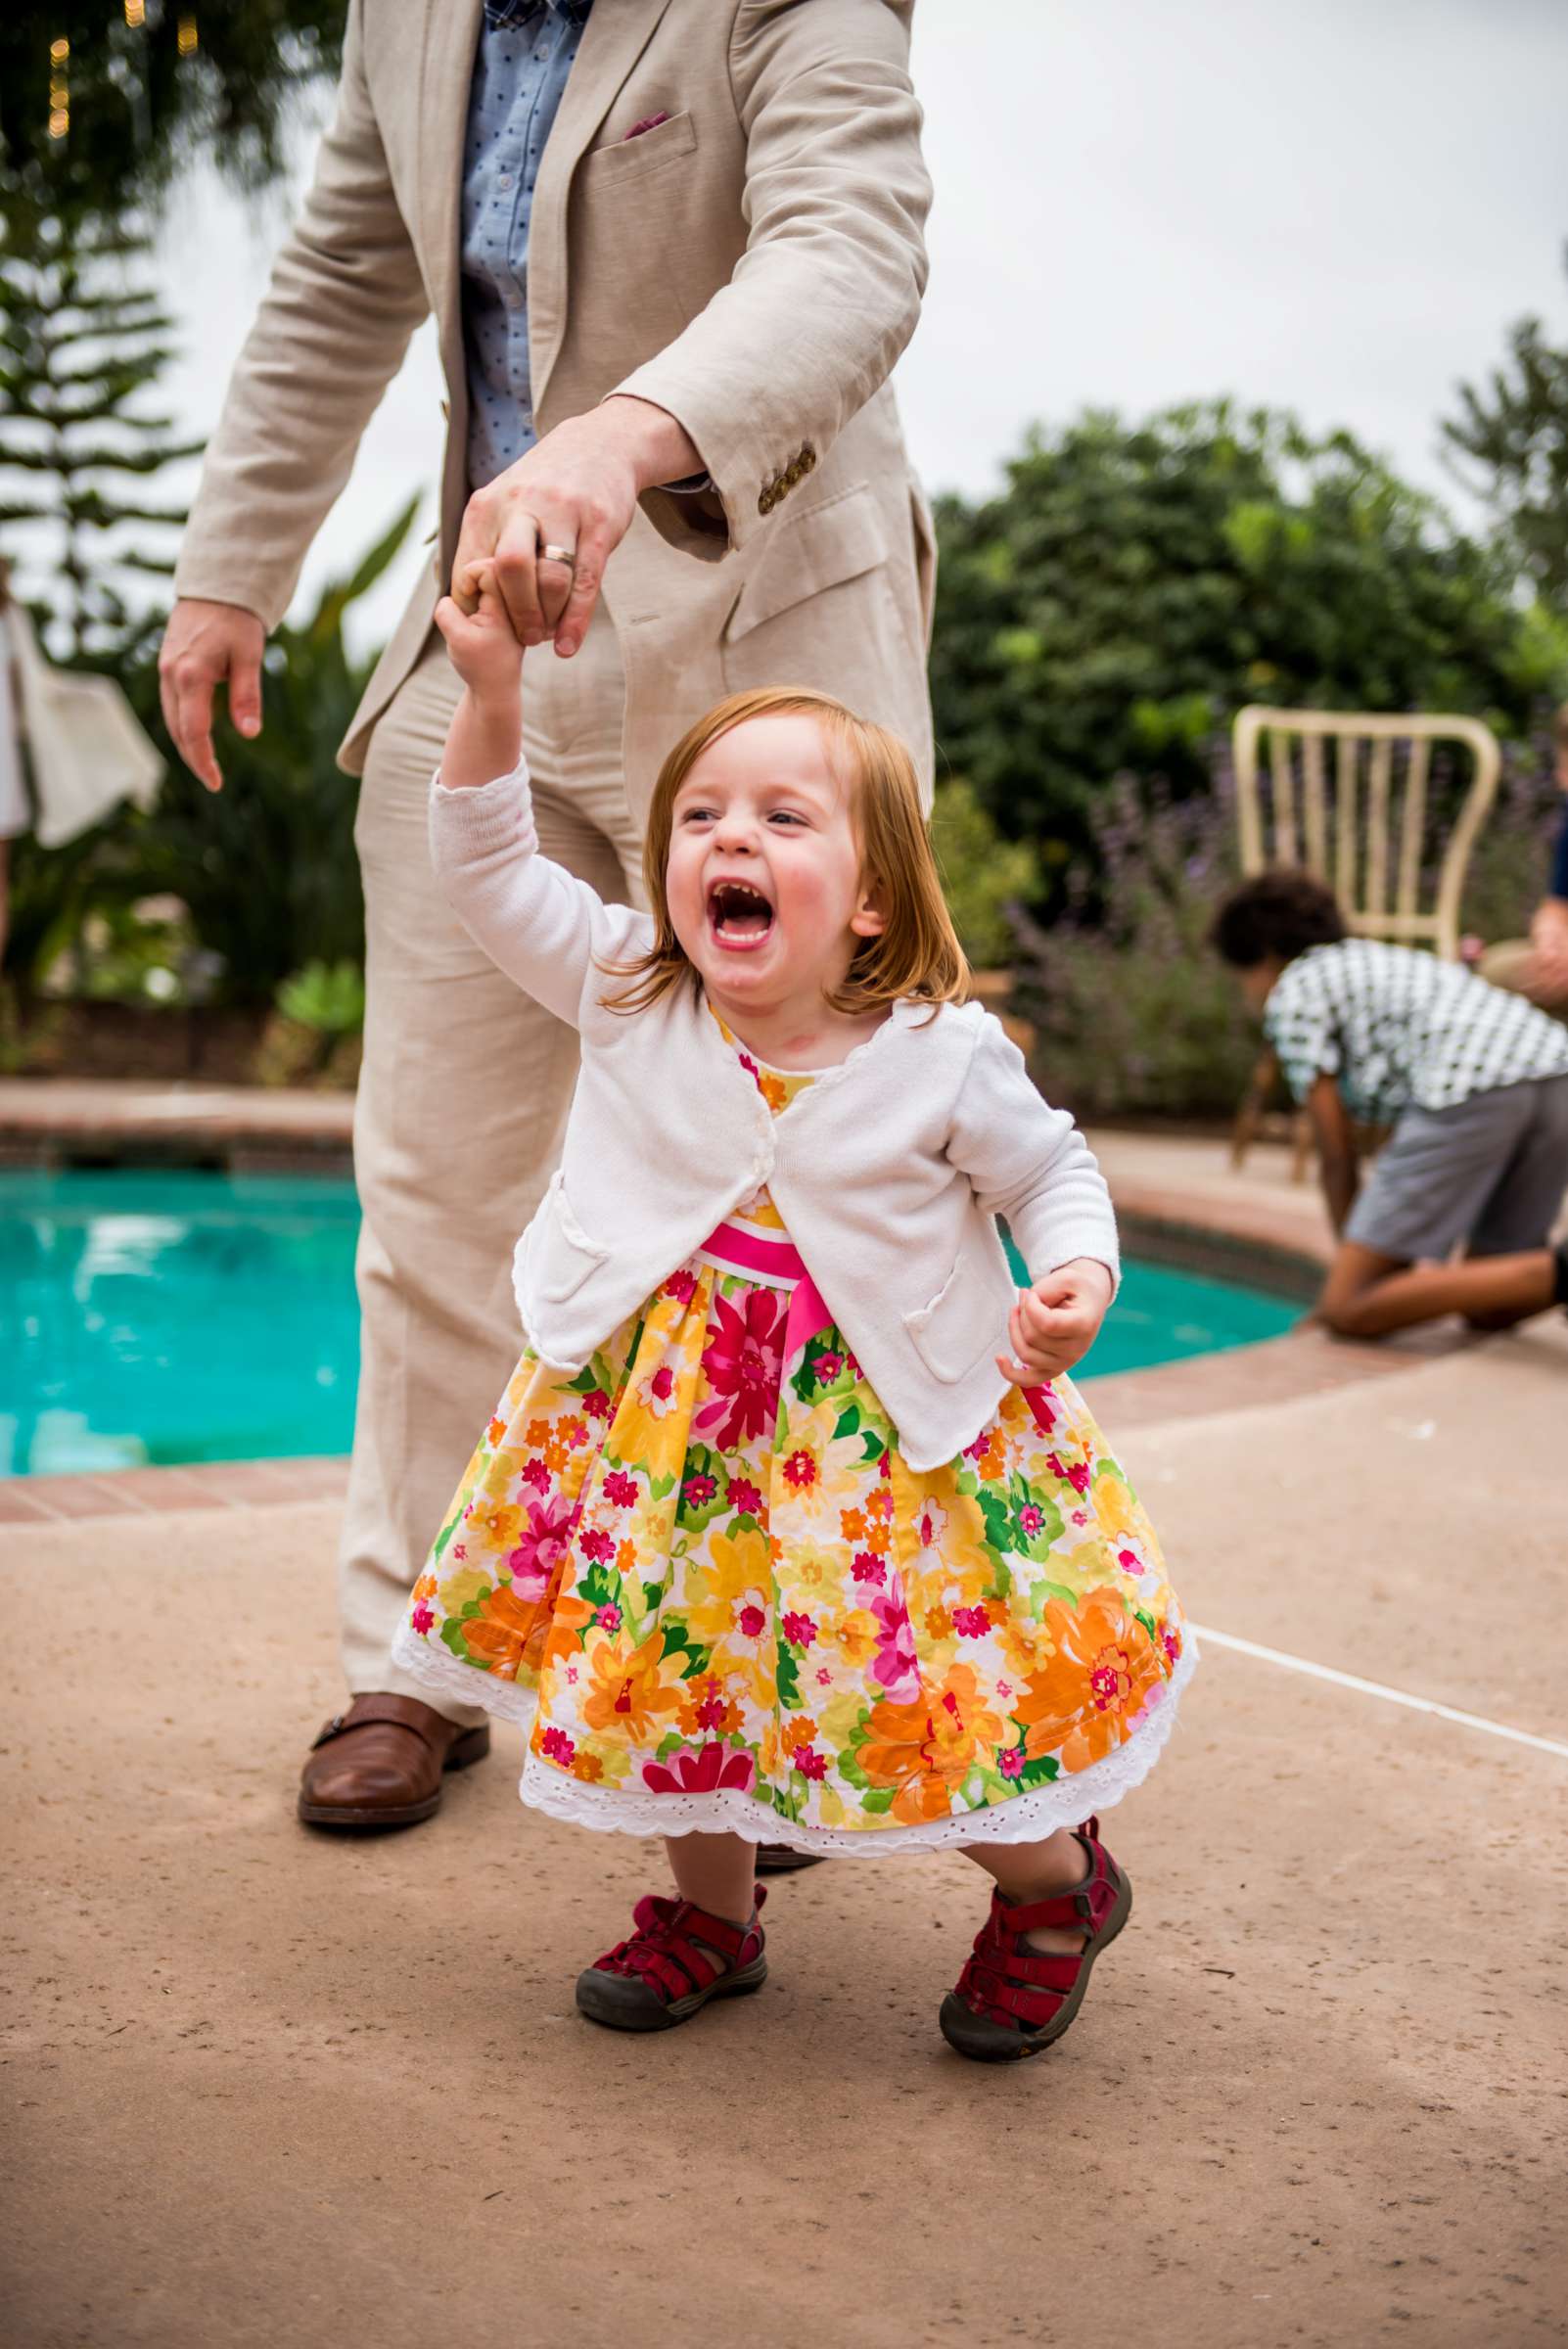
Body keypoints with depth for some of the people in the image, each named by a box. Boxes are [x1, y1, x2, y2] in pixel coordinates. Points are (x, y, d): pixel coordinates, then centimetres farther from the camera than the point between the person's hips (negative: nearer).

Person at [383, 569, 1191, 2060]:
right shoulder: (626, 997, -6)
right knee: (664, 1661, 10)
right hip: (668, 1418, 3)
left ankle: (1054, 1881, 30)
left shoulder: (942, 1056, -12)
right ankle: (711, 1908, 37)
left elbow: (1050, 1170, 2)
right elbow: (488, 870, -4)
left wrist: (1077, 1285, -18)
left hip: (889, 1431, -3)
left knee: (912, 1697, -1)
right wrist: (491, 692, -15)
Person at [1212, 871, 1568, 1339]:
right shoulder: (1384, 963, 38)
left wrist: (1350, 1272, 19)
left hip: (1471, 1091, -8)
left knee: (1346, 1310, -6)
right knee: (1487, 1310, 19)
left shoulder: (1293, 991, 14)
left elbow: (1337, 1154, 9)